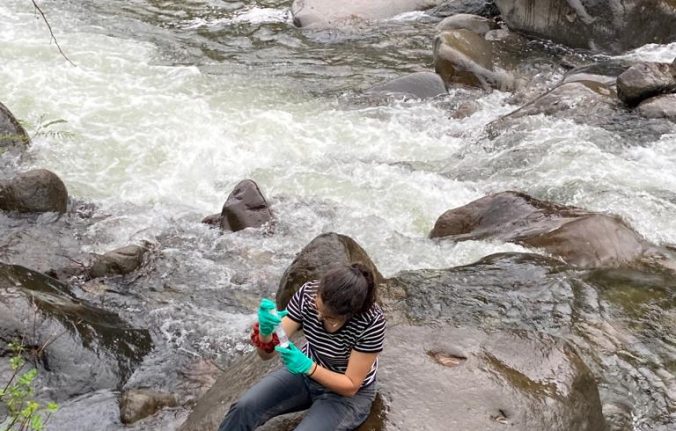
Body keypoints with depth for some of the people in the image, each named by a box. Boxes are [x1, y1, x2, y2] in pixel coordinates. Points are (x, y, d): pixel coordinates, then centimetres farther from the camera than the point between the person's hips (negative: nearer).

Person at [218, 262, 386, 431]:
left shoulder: (372, 322, -30)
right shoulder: (308, 293, -20)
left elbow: (351, 386, -20)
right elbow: (267, 353, -15)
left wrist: (308, 367, -34)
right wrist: (265, 330, -38)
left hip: (347, 394, -3)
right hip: (307, 369, 3)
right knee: (244, 407, -19)